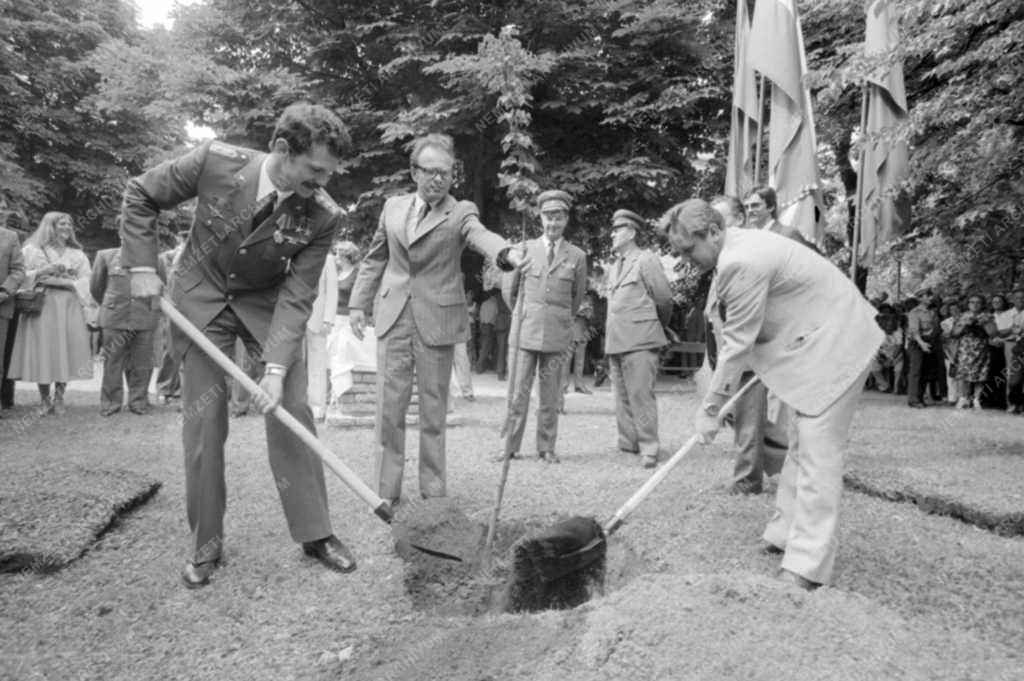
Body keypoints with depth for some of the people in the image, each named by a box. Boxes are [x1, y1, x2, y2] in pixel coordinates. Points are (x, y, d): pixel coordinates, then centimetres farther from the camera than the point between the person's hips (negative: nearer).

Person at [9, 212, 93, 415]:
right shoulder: (32, 250, 9)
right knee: (42, 351, -5)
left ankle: (59, 398, 3)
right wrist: (43, 272, -11)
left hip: (68, 307, 2)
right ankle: (44, 399, 5)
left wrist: (62, 282, -9)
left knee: (64, 351, -4)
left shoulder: (77, 254, 14)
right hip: (40, 306, -1)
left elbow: (87, 281, 4)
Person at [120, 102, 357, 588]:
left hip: (267, 304, 0)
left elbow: (296, 297, -21)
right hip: (201, 298, 0)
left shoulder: (323, 216, -23)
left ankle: (314, 532, 9)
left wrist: (276, 368, -30)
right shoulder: (215, 162, -24)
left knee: (292, 412, -5)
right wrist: (142, 266, -13)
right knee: (202, 421, -1)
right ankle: (205, 543, 13)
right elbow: (139, 195, -7)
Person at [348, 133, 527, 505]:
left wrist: (507, 252, -43)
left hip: (437, 319, -2)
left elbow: (481, 235, -21)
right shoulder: (393, 206, 11)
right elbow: (374, 259, 18)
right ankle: (386, 489, 12)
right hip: (393, 317, 3)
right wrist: (359, 303, 13)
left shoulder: (460, 211, 0)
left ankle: (433, 485, 17)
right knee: (389, 404, 2)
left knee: (434, 405, 4)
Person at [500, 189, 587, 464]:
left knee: (550, 395, 5)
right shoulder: (525, 249, 4)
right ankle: (510, 447, 9)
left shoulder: (577, 256, 3)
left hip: (557, 335, 0)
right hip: (525, 332, 0)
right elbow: (509, 288, 15)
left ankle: (547, 448, 15)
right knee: (518, 392, 0)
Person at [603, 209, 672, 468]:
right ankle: (628, 444, 18)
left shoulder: (646, 260, -3)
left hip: (639, 340, -8)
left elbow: (664, 298, -1)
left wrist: (657, 327, 12)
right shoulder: (616, 266, 19)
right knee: (622, 397, 10)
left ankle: (648, 449, -4)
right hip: (615, 341, 8)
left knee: (641, 395, -9)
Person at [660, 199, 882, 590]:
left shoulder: (742, 262, -25)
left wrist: (710, 408, -13)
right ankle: (786, 533, 23)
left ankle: (807, 568, -7)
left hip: (835, 347, -11)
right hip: (814, 342, 11)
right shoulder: (738, 247, 7)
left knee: (817, 452, -11)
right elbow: (740, 333, 12)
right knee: (800, 445, 14)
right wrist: (725, 395, 11)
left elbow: (737, 342, -20)